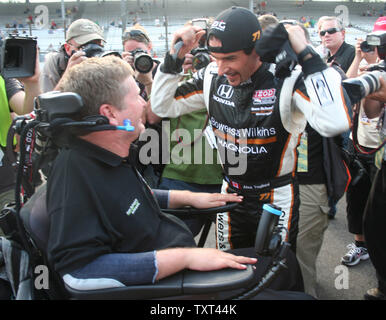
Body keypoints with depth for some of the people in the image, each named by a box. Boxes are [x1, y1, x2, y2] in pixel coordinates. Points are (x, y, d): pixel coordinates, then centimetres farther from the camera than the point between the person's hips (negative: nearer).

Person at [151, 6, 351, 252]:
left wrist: (306, 54, -36)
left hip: (277, 199, -4)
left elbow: (335, 124, -40)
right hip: (231, 193, 5)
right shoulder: (212, 77, -7)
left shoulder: (287, 80, -24)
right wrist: (174, 58, -12)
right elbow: (163, 106, 2)